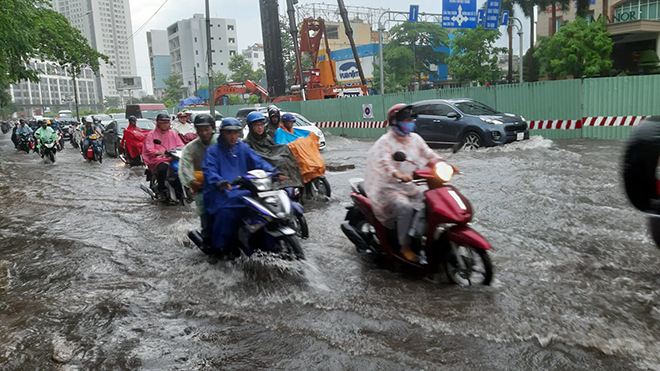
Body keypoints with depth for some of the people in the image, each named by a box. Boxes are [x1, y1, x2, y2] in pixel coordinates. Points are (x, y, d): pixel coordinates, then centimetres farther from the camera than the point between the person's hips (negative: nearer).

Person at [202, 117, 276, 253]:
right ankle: (218, 247, -19)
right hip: (221, 191, -4)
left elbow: (258, 161, 7)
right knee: (226, 211, -33)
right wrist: (219, 182, -31)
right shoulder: (213, 151, 6)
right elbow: (209, 171, -9)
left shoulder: (243, 148, 19)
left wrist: (272, 171, -12)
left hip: (243, 191, 4)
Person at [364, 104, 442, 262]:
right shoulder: (386, 142, -11)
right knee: (405, 208, -30)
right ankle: (405, 246, -15)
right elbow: (384, 162, -27)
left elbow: (429, 154, 7)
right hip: (391, 188, -7)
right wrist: (398, 174, -47)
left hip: (411, 185, 7)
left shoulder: (415, 138, 10)